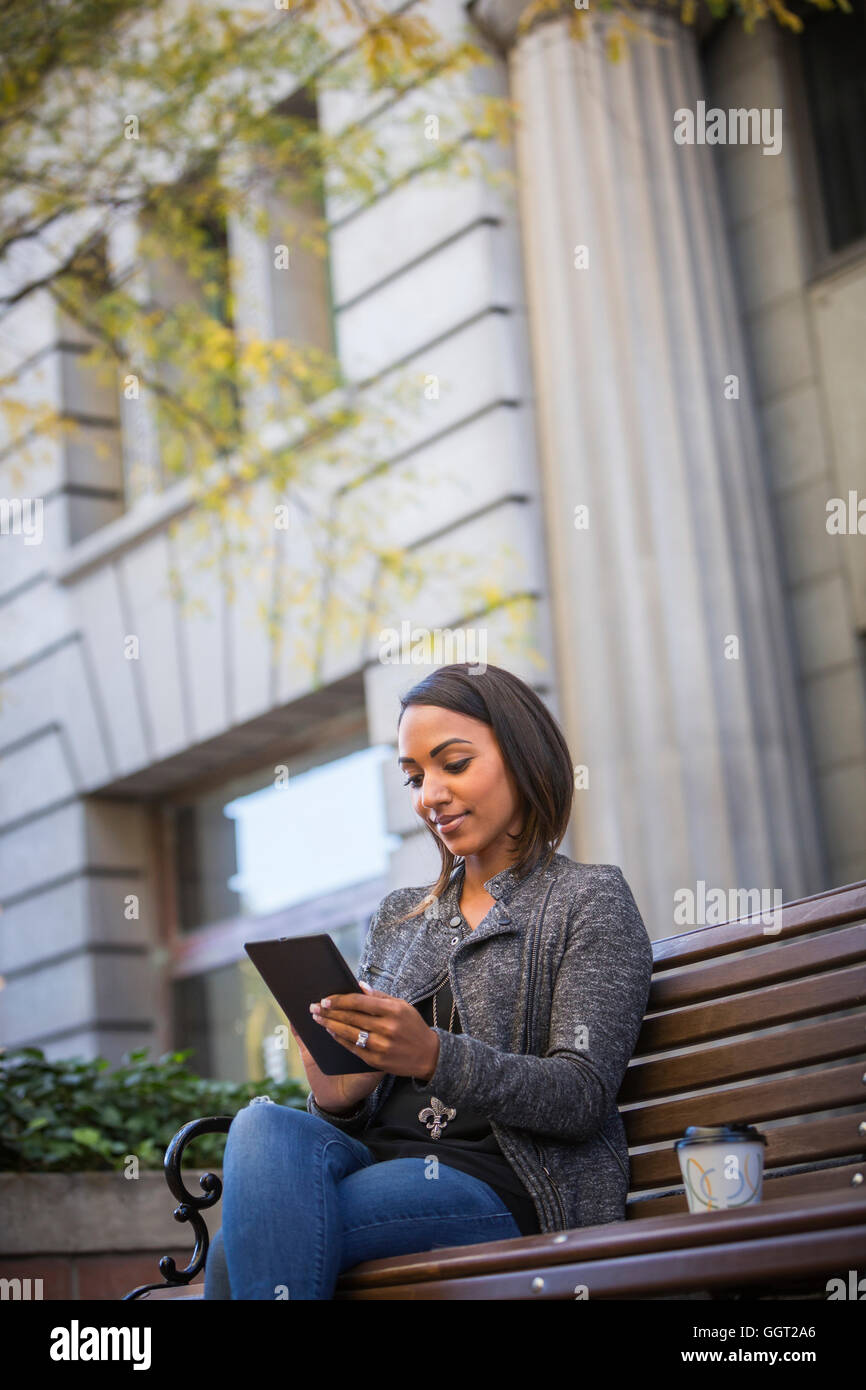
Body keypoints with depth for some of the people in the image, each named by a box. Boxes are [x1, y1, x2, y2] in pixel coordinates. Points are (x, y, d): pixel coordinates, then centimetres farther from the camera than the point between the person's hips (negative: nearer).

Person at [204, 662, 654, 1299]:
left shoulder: (589, 898, 6)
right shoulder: (398, 916, 24)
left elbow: (582, 1097, -7)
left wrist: (436, 1058, -23)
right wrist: (339, 1096, -5)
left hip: (506, 1191, -5)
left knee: (243, 1247, -29)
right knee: (265, 1125, -31)